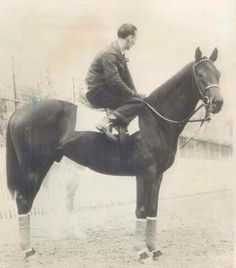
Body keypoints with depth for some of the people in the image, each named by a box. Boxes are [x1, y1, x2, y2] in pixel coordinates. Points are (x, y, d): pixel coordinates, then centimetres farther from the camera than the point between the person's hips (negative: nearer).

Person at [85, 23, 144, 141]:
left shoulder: (119, 53, 12)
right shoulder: (109, 54, -20)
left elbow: (126, 76, 13)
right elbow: (114, 81, -24)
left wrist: (135, 94, 1)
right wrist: (133, 95, -14)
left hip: (106, 90, 10)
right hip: (97, 93, -10)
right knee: (139, 102, -20)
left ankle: (120, 123, 1)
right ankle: (107, 122, -26)